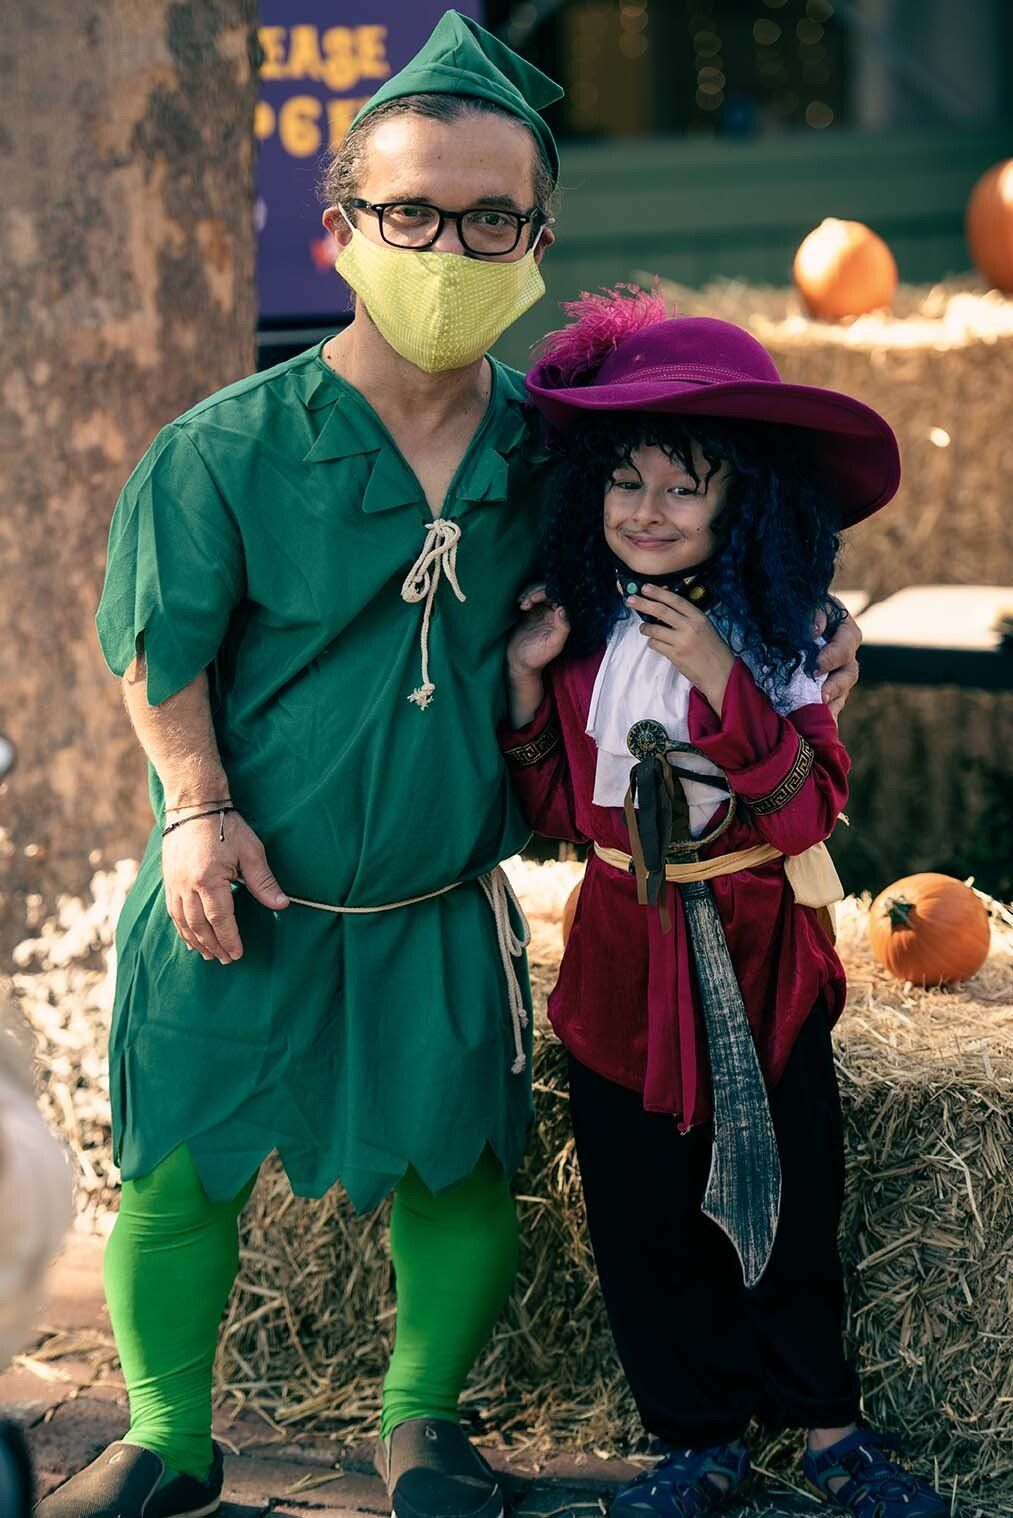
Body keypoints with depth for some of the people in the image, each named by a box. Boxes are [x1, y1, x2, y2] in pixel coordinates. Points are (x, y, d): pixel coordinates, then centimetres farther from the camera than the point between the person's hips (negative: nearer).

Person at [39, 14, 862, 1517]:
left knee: (457, 1171, 8)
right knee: (176, 1168, 7)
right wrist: (201, 807, -14)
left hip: (442, 909, 2)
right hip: (243, 893, -2)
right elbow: (159, 649, -6)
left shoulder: (548, 448, -6)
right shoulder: (230, 449, -14)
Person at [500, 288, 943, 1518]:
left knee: (786, 1199, 8)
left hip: (758, 953, -2)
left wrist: (722, 681, -27)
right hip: (623, 948, 2)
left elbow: (808, 813, -18)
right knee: (643, 1210, 8)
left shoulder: (779, 635, -9)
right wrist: (525, 685, -11)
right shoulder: (582, 632, -3)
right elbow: (554, 812, 3)